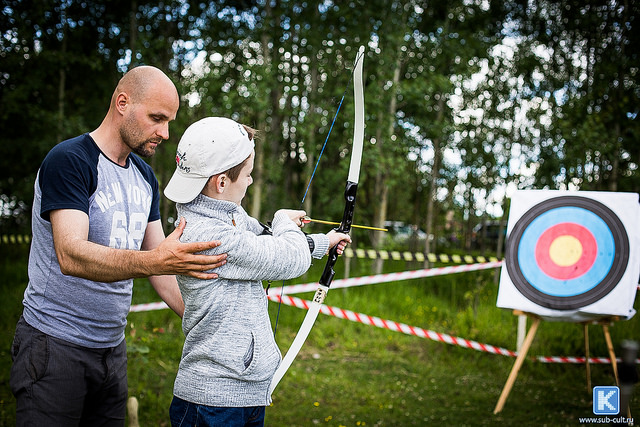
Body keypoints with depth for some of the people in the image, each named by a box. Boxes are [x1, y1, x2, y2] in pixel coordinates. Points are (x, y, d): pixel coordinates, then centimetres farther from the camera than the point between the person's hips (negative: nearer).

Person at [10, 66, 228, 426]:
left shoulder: (145, 175, 10)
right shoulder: (69, 160, -14)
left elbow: (162, 261, 11)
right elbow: (71, 255, -29)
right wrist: (152, 260, -43)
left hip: (113, 347, 7)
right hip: (56, 344, -7)